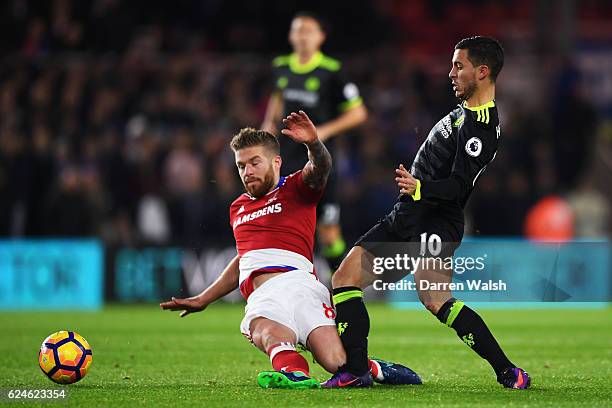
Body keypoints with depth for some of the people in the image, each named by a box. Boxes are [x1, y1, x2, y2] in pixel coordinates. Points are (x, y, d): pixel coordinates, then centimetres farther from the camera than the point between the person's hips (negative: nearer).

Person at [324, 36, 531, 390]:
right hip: (406, 216, 10)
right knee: (345, 279, 2)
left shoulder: (480, 127, -16)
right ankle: (355, 369, 1)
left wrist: (420, 188, -41)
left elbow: (459, 186, -25)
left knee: (434, 297, -27)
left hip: (435, 223, -10)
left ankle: (509, 372, -21)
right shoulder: (465, 112, 16)